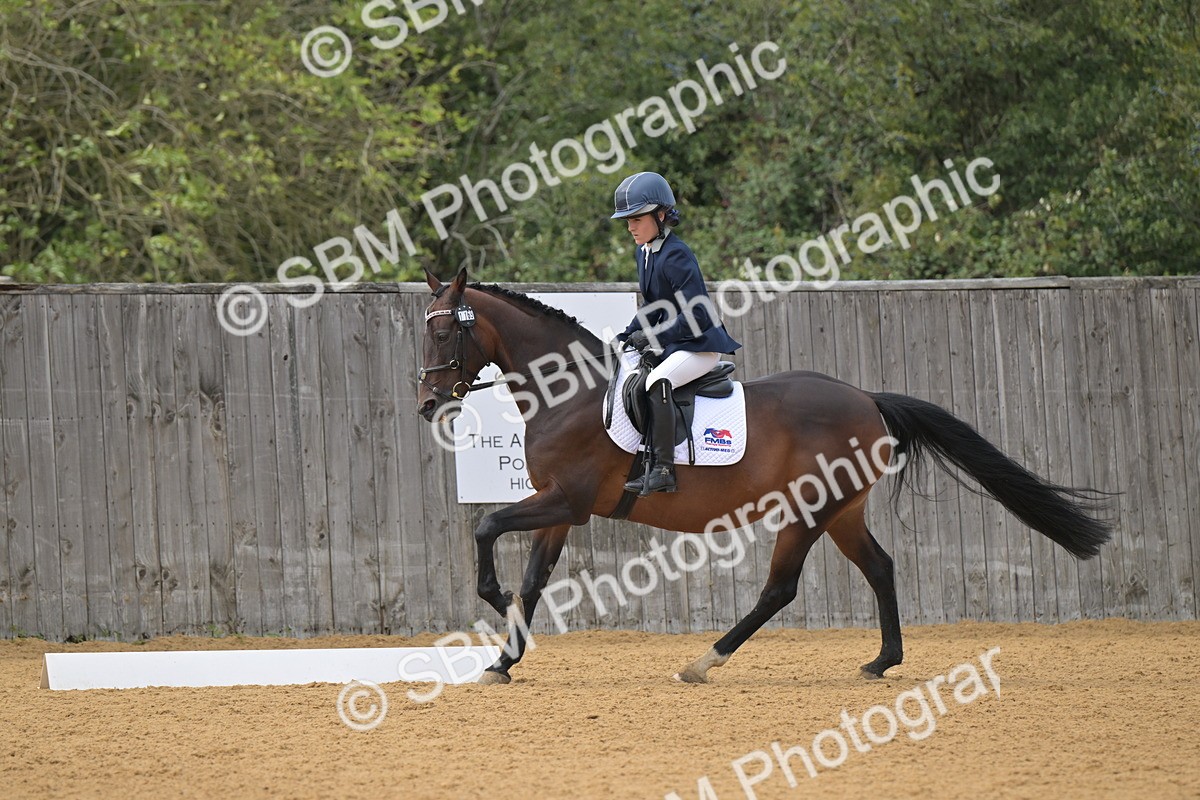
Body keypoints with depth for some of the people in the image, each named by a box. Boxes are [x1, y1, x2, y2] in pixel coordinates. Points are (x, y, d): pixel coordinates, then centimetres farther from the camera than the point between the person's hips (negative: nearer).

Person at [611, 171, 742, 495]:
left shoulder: (676, 256, -19)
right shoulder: (643, 252, 9)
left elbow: (697, 314, -25)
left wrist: (652, 338, -25)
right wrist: (627, 337, 5)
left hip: (700, 345, -11)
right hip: (670, 345, 11)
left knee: (658, 381, -33)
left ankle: (663, 469, -35)